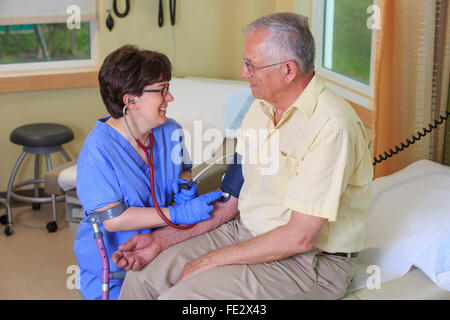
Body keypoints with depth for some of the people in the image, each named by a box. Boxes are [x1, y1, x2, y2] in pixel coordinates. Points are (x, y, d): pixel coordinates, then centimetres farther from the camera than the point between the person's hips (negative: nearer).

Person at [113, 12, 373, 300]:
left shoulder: (331, 124, -24)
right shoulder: (261, 108, 5)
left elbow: (299, 237, -24)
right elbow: (232, 198, 9)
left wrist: (213, 260, -16)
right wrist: (162, 241, 2)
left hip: (309, 259, -8)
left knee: (178, 296, -21)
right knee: (141, 279, -2)